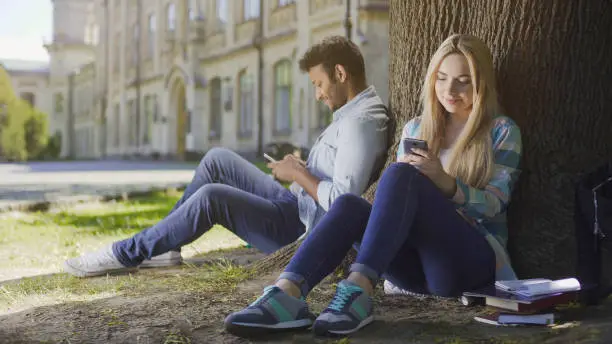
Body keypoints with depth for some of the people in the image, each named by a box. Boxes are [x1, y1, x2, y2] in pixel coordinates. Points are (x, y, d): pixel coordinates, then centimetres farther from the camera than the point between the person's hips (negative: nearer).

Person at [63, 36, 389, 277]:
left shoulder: (361, 121, -21)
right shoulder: (352, 111, 12)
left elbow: (342, 201, -30)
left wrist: (298, 174, -16)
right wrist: (300, 169, 7)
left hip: (302, 230, -10)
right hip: (295, 207, 10)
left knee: (211, 196, -24)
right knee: (217, 159, 8)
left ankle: (127, 253, -9)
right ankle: (164, 243, 11)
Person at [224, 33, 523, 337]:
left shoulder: (502, 131, 7)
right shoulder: (415, 128, 19)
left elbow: (495, 203, -4)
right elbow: (397, 197, 14)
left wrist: (446, 183, -23)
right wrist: (406, 174, -10)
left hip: (473, 261, -4)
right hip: (416, 266, 4)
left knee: (399, 175, -29)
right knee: (349, 204, -26)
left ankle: (359, 289, -46)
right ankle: (287, 293, -48)